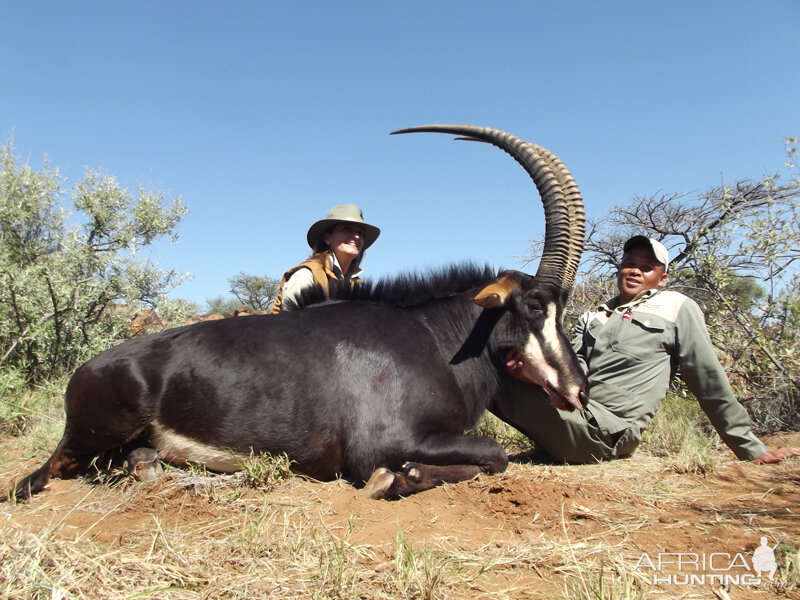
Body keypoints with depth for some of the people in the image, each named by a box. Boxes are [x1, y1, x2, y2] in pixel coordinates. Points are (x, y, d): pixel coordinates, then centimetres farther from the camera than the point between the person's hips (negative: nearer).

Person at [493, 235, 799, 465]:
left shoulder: (677, 308, 12)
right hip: (571, 419, 6)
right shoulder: (592, 317, 25)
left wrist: (753, 450, 11)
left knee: (501, 380, -30)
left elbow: (710, 380, 10)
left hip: (603, 431, -6)